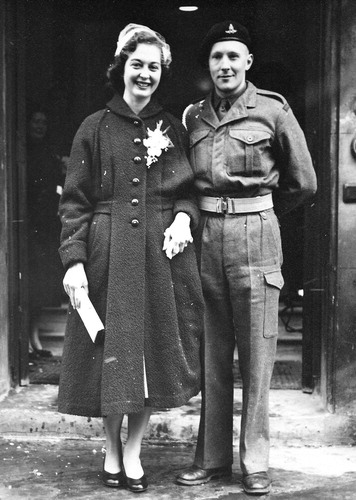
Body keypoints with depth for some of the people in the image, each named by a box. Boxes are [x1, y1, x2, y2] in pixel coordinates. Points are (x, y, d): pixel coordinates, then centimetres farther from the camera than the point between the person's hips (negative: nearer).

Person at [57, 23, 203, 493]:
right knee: (114, 351, 5)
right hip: (109, 254, -2)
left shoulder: (173, 129, 9)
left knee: (154, 349, 4)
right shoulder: (95, 128, 3)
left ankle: (133, 451, 21)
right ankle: (112, 450, 25)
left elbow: (189, 188, 12)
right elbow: (74, 202, 0)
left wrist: (184, 217, -10)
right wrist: (74, 260, -9)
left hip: (162, 252, 2)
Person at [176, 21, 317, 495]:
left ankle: (255, 461, 12)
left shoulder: (273, 110, 1)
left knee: (256, 353, 1)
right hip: (205, 234, 3)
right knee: (210, 351, 8)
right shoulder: (192, 116, 11)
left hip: (255, 234, -3)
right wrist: (208, 214, 10)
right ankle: (212, 456, 18)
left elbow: (303, 183, 7)